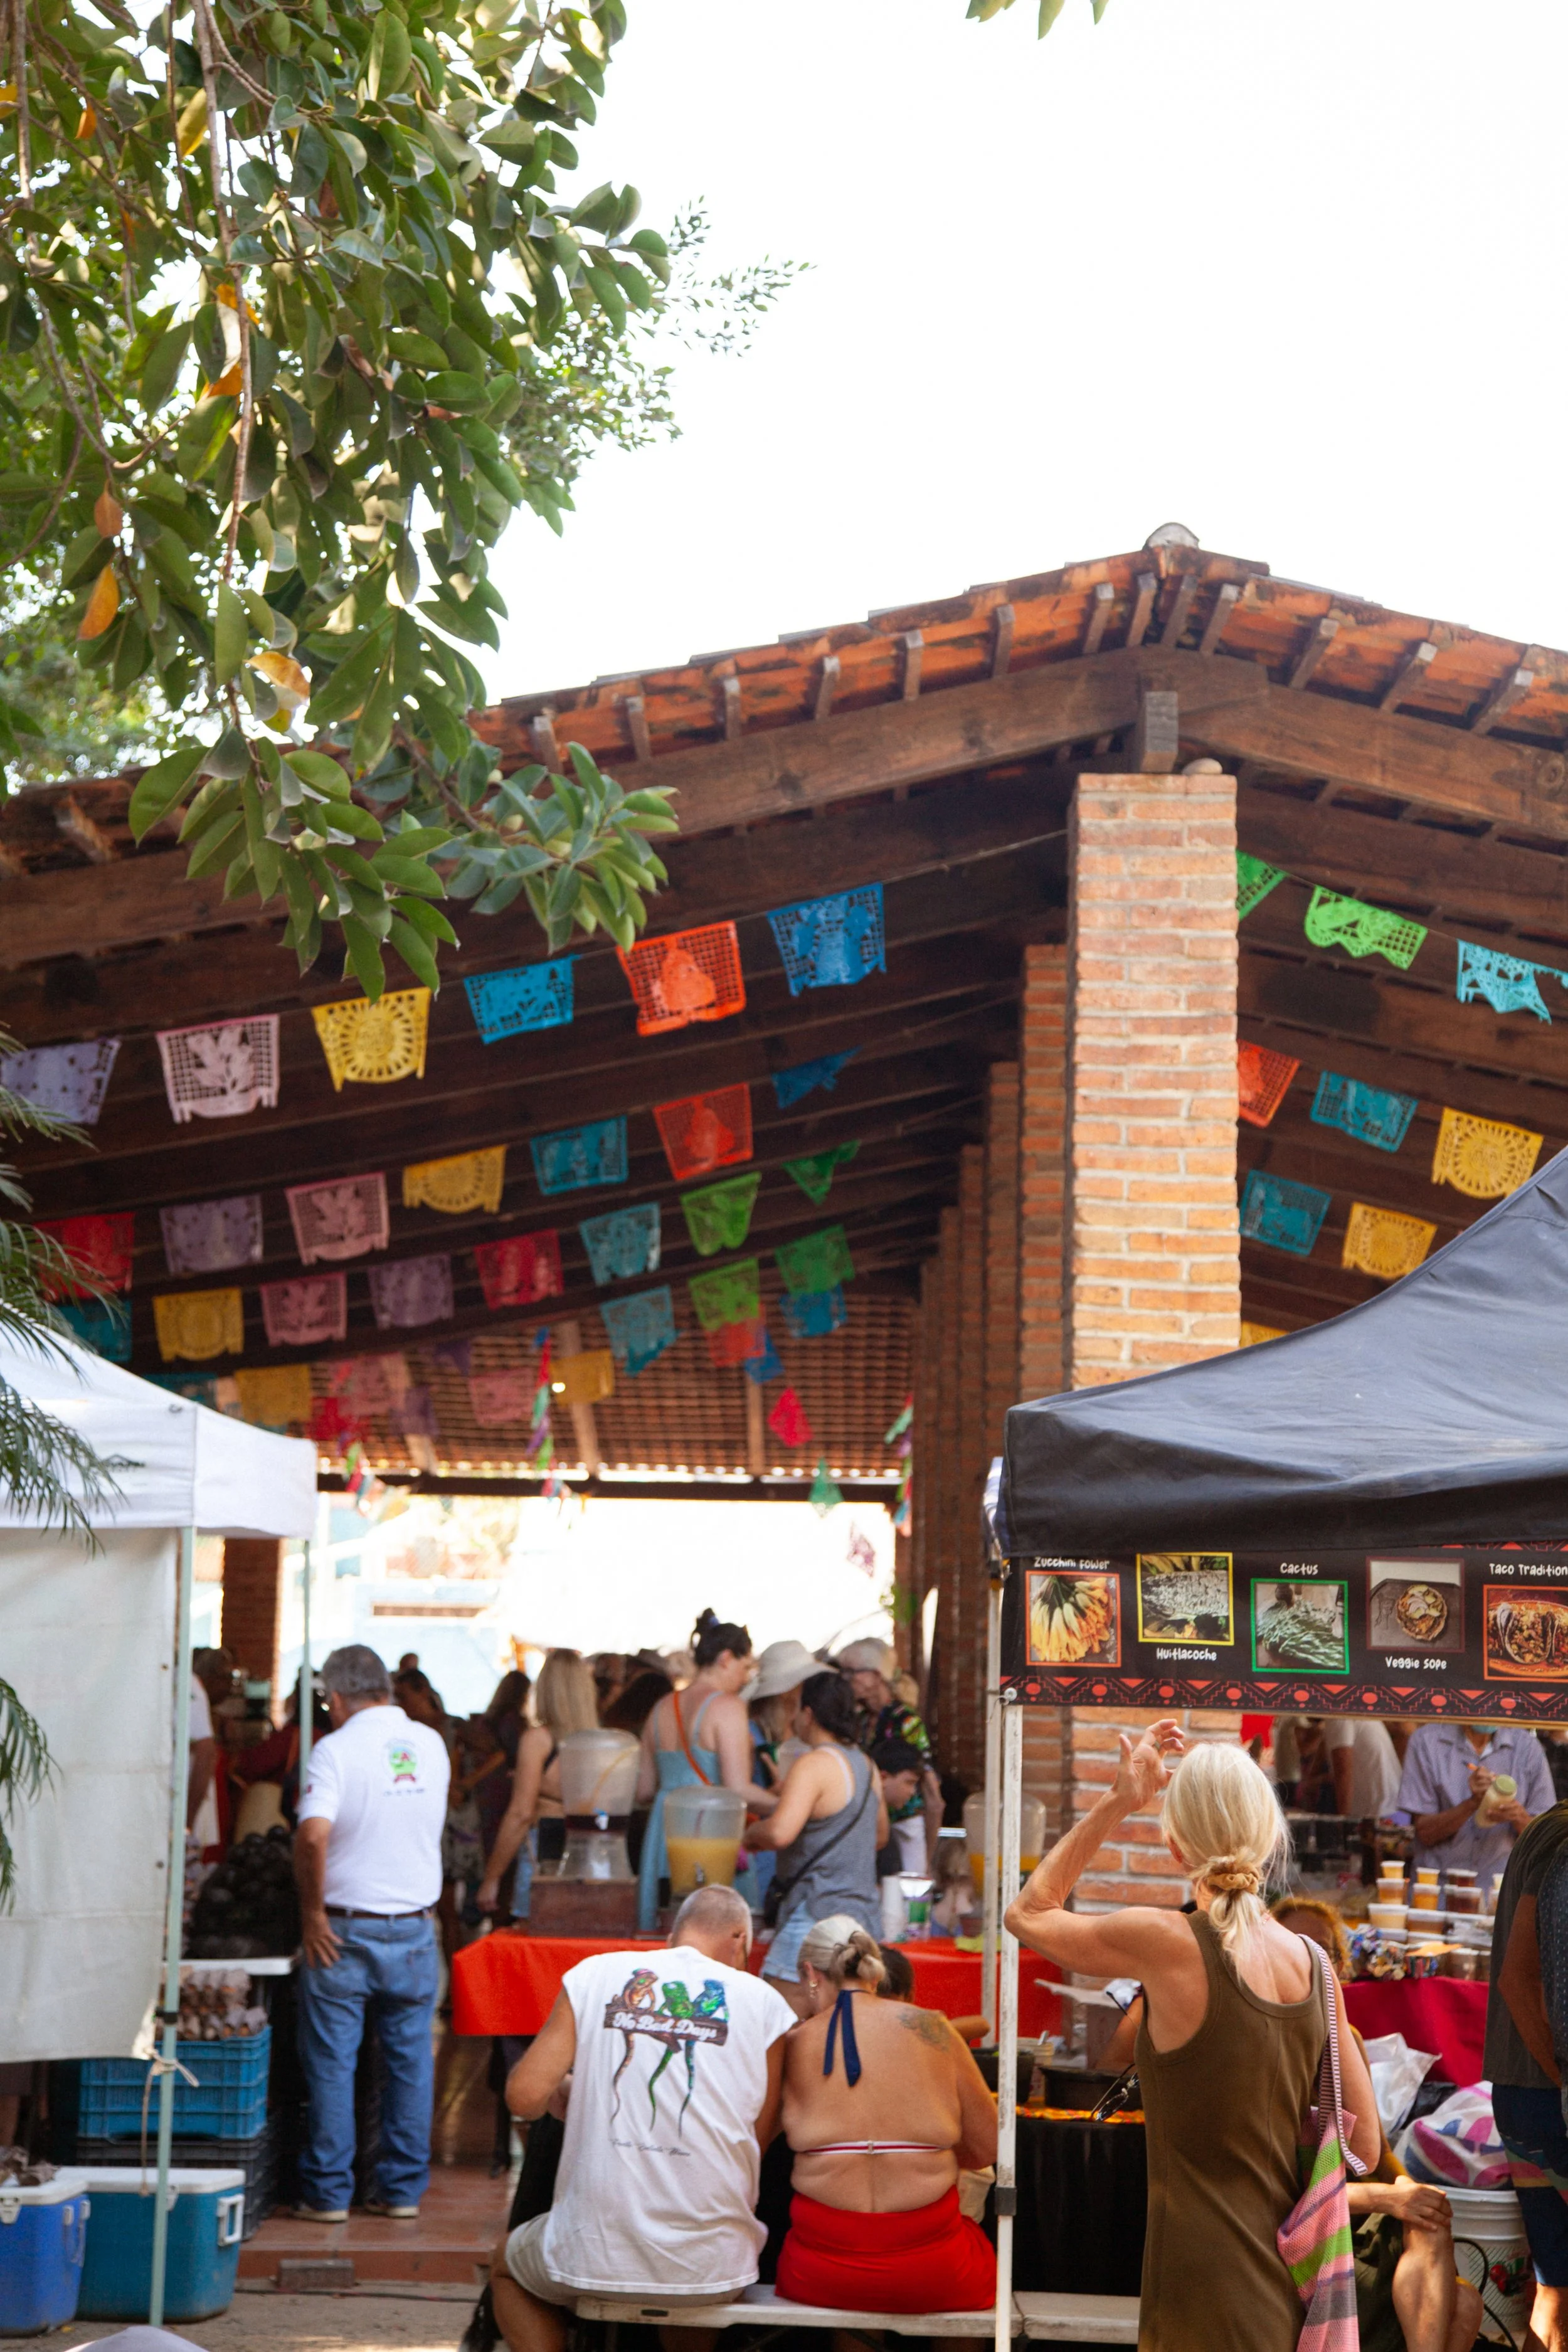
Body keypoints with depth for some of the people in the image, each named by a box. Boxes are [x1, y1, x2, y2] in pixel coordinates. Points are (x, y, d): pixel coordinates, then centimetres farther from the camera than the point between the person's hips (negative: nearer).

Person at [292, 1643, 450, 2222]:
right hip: (416, 1926, 4)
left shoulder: (337, 1749, -12)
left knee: (331, 2065, 6)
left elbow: (313, 1835, -24)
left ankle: (328, 2192, 11)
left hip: (345, 1931, -4)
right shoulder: (431, 1744, 4)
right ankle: (403, 2190, 16)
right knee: (410, 2061, 11)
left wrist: (312, 1909, -14)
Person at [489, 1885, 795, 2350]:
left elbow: (524, 2096, -4)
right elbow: (762, 2135, 2)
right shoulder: (762, 2002, 0)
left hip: (596, 2255, -2)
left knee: (507, 2269, 31)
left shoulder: (594, 1975, 0)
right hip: (710, 2262, 2)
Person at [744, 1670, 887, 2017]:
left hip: (818, 1914, -9)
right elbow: (880, 1835, 29)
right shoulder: (865, 1764, 15)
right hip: (864, 1913, 9)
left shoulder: (814, 1765, -14)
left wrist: (752, 1833, -7)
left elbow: (780, 1832, -27)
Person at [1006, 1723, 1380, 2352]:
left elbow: (1028, 1912, 4)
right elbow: (1362, 2146, 6)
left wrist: (1116, 1801, 4)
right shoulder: (1311, 1963, 1)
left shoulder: (1170, 1945, -15)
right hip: (1294, 2289, 7)